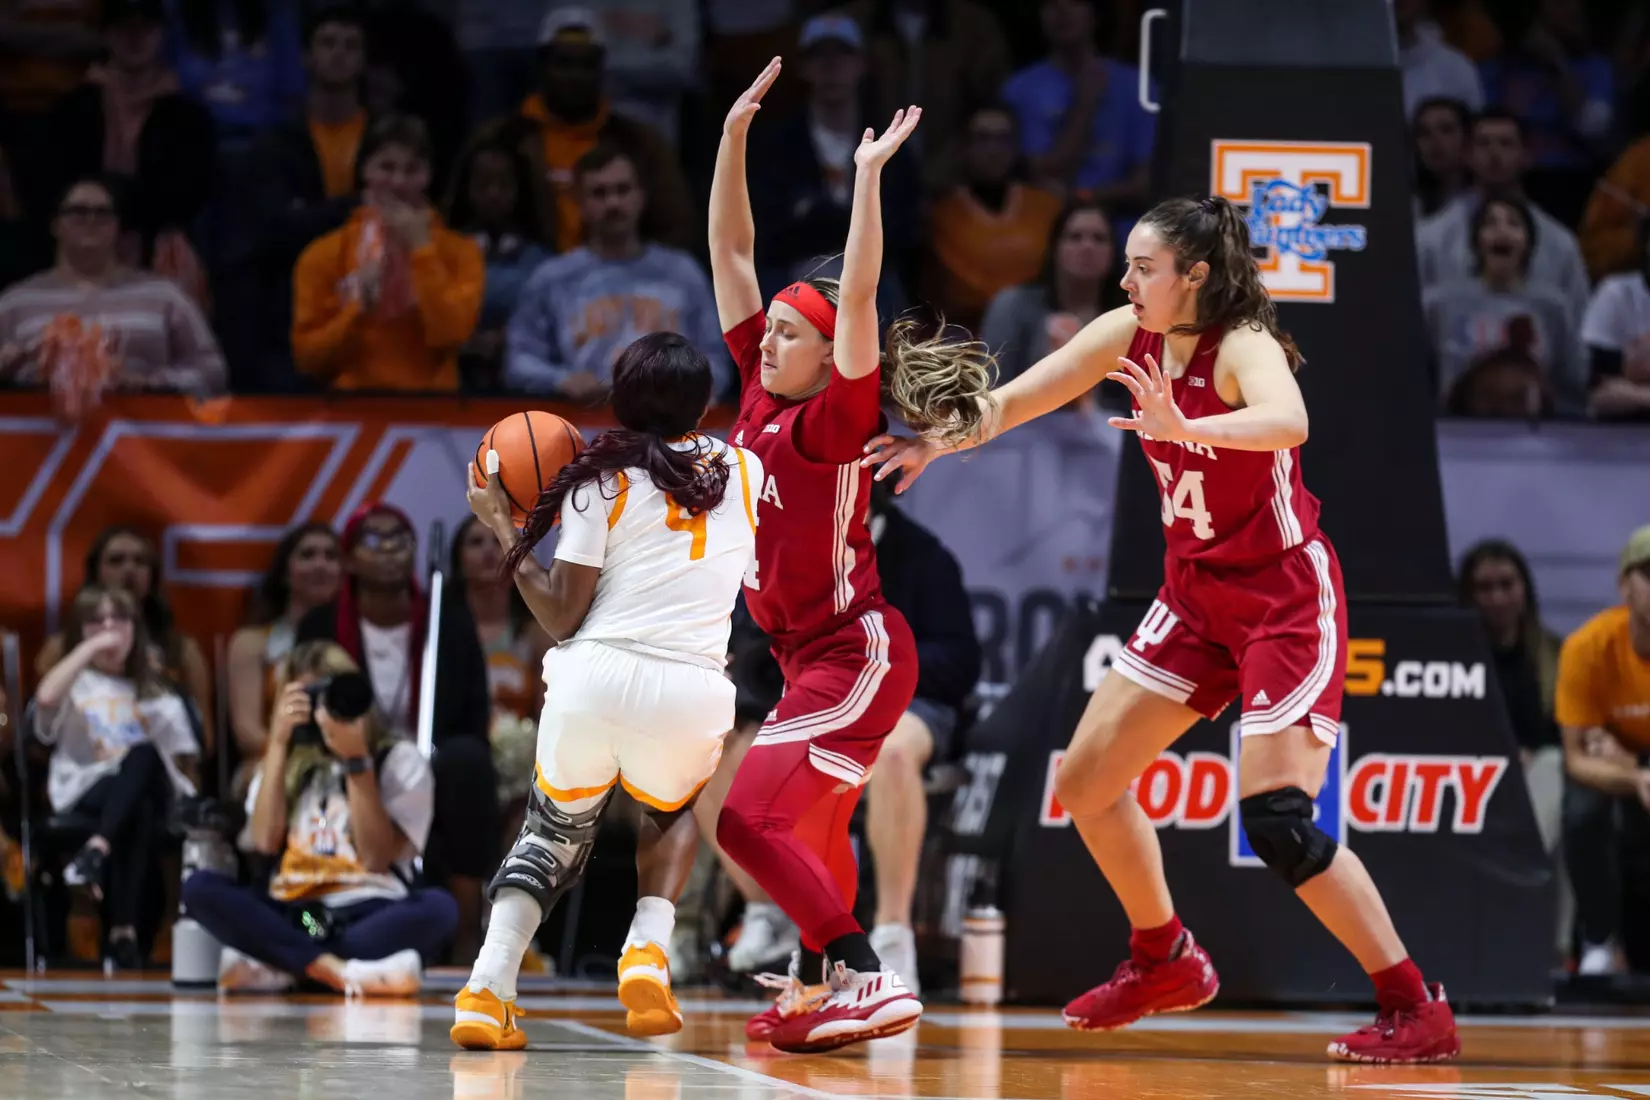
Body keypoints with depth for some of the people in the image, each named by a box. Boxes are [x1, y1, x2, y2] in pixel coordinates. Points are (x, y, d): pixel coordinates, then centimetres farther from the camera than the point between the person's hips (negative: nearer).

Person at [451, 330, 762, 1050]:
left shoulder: (603, 478, 4)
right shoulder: (744, 471, 12)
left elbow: (562, 617, 2)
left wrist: (502, 527, 12)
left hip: (595, 677, -1)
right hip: (693, 691, 1)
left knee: (554, 830, 24)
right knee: (672, 813, 34)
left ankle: (486, 991, 3)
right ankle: (649, 950, 7)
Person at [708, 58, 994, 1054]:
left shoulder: (835, 420, -15)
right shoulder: (762, 391, 4)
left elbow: (859, 299, -29)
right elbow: (732, 252, 5)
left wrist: (870, 175, -30)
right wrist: (736, 137, -1)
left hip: (855, 653, -9)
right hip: (815, 656, 9)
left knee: (747, 817, -18)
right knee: (810, 830, 21)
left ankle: (869, 979, -20)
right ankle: (820, 990, 35)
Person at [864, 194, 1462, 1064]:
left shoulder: (1243, 346, -23)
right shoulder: (1128, 336, -3)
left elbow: (1287, 421, -46)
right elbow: (1015, 400, 7)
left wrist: (1185, 429, -61)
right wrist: (941, 439, -9)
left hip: (1285, 595, -8)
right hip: (1197, 595, 8)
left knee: (1274, 818, -20)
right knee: (1085, 783, 9)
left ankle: (1416, 1011, -12)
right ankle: (1164, 962, 31)